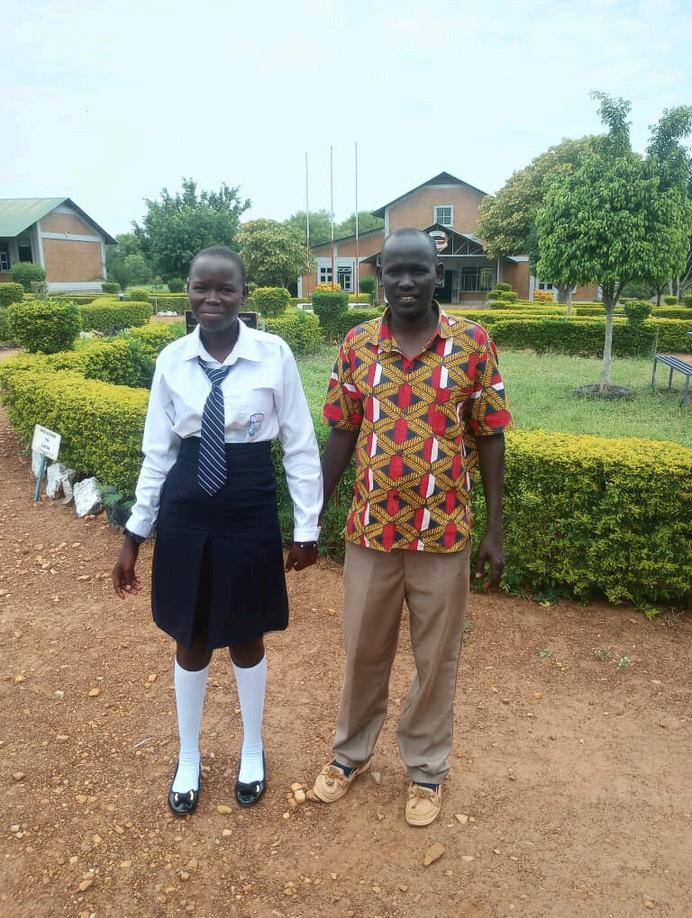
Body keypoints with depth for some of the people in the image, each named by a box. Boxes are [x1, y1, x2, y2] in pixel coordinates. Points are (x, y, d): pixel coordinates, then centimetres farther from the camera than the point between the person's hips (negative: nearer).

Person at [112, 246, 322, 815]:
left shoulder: (275, 355, -11)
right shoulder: (172, 360, -3)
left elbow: (300, 446, -5)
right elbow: (157, 452, 3)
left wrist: (307, 527, -2)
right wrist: (135, 534, 6)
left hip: (250, 511, -2)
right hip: (185, 512, 2)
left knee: (246, 637, 16)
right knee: (190, 640, 16)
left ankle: (252, 751, 44)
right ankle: (189, 758, 43)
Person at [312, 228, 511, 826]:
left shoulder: (474, 344, -5)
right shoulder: (357, 345, 0)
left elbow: (489, 438, -2)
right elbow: (341, 436, 4)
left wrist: (496, 529, -3)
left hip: (444, 533, -1)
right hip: (371, 530, 2)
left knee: (437, 658, 14)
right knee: (363, 652, 17)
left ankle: (427, 767, 37)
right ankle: (352, 752, 41)